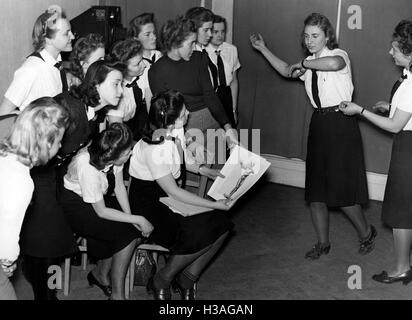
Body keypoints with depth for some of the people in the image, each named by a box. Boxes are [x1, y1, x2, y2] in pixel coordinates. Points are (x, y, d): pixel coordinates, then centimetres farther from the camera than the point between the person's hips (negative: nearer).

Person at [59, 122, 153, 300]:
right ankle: (117, 293, -4)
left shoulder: (113, 155, -18)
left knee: (131, 228, -11)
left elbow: (119, 186, -3)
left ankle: (101, 273, 10)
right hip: (76, 205, -7)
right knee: (126, 233, -19)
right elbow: (101, 211, -25)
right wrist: (138, 220, -21)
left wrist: (130, 216, -14)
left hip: (99, 198, 7)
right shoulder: (87, 166, -35)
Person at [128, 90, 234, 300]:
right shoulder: (154, 149, -27)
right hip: (148, 206, -8)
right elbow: (173, 191, -22)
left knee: (220, 225, -8)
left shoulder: (176, 135, -3)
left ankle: (187, 278, 6)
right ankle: (161, 281, 0)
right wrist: (214, 205, -20)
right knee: (199, 236, -23)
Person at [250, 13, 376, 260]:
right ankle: (323, 243, 24)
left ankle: (366, 233, 22)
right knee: (315, 188, 9)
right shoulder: (310, 63, 11)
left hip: (341, 125, -7)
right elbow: (286, 70, 28)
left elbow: (334, 63, -35)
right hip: (319, 125, 7)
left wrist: (303, 63, -22)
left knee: (342, 188, -5)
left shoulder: (339, 54, -10)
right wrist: (263, 49, 24)